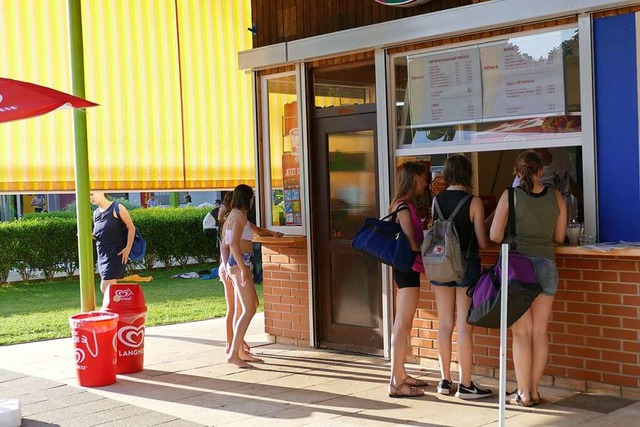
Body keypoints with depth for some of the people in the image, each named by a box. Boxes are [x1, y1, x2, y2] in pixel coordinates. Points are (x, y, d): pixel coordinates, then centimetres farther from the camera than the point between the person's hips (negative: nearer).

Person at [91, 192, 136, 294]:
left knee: (106, 287, -15)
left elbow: (131, 228, -4)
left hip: (117, 253, -7)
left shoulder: (117, 208, -4)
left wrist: (128, 248, -12)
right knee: (104, 288, 8)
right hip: (102, 254, 7)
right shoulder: (96, 213, 14)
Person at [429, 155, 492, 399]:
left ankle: (445, 380, 18)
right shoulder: (473, 202, -9)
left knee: (445, 324, 11)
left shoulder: (437, 200, 1)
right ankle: (465, 385, 3)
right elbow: (483, 243, -8)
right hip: (466, 264, -4)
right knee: (464, 326, 0)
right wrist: (488, 232, 13)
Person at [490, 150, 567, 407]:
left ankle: (523, 393, 4)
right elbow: (559, 237, 10)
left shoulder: (510, 196, -6)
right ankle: (534, 390, 14)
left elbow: (495, 236, -6)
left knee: (521, 331, 1)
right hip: (546, 265, 3)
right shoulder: (556, 197, 3)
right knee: (540, 332, 7)